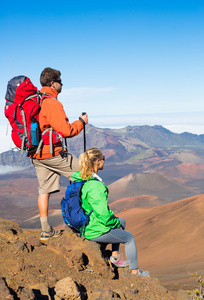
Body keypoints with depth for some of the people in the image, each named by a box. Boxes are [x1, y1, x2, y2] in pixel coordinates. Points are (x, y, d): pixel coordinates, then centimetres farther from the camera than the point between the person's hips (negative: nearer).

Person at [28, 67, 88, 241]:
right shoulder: (52, 103, -17)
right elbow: (66, 131, -20)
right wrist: (81, 122, -5)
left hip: (36, 155, 9)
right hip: (52, 152, -9)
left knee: (44, 190, 11)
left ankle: (46, 231, 15)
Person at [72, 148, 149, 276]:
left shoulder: (79, 179, 1)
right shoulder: (96, 186, -29)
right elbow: (103, 214, -27)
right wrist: (115, 222, -7)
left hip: (83, 225, 9)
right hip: (96, 231, -9)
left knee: (121, 221, 28)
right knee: (129, 237, 14)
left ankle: (115, 256, 31)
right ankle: (135, 271, 28)